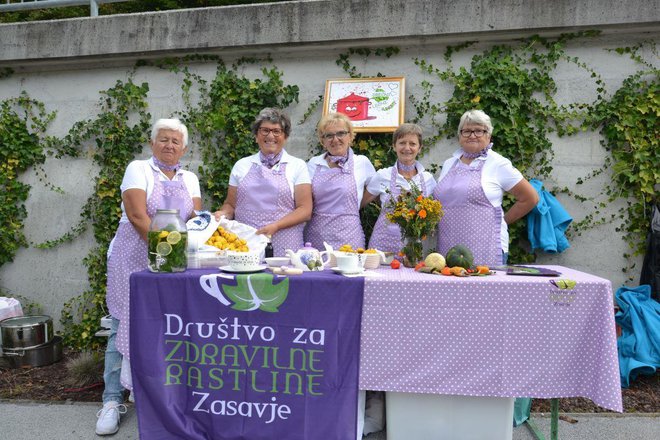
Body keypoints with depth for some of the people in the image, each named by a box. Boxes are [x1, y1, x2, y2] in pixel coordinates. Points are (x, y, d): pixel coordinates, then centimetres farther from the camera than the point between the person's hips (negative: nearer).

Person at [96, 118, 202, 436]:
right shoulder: (138, 169, -2)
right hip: (134, 259, -3)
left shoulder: (189, 179, 13)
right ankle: (113, 400, 9)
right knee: (124, 326, -2)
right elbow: (137, 215, -14)